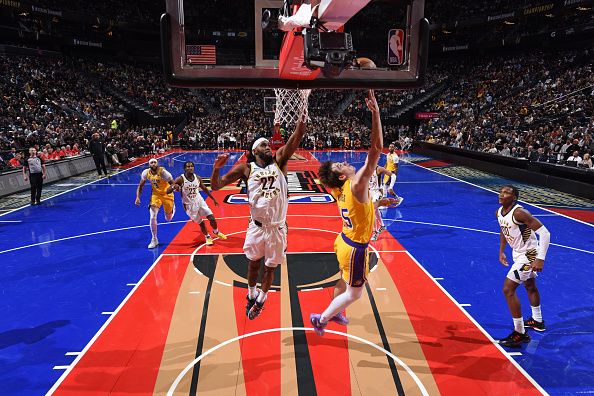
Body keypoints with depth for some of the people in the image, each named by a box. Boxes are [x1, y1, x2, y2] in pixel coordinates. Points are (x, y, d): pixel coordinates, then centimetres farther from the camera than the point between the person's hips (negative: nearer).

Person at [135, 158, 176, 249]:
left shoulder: (163, 172, -26)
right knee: (153, 217, -13)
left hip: (167, 194, -2)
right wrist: (138, 197, -8)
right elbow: (140, 186, 3)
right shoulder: (146, 173, -13)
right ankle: (154, 239, 4)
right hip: (155, 194, 2)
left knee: (168, 219, 10)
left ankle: (172, 207, 48)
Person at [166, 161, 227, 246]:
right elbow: (167, 191, -21)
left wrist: (213, 199, 17)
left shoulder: (198, 178, -6)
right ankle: (207, 237, 32)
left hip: (199, 201, 3)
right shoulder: (180, 179, -19)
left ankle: (216, 232, 29)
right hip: (189, 205, -3)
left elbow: (205, 189, 12)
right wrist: (174, 187, -43)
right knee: (200, 222, 6)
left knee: (212, 218, -1)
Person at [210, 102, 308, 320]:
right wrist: (217, 168, -24)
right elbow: (216, 186, -4)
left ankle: (261, 298, 39)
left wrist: (301, 124, -37)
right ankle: (251, 295, 44)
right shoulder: (246, 168, -3)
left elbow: (293, 142, -19)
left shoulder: (278, 161, 0)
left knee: (270, 266, 15)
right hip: (257, 226, 0)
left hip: (277, 227, 1)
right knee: (253, 262, 18)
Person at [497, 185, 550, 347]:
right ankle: (537, 321, 49)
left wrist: (540, 259, -34)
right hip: (519, 253, 9)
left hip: (528, 255, -9)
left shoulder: (519, 212, -28)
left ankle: (520, 334, -2)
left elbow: (545, 233, -30)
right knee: (530, 287, 26)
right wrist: (501, 251, 17)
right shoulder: (499, 212, -2)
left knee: (508, 290, -12)